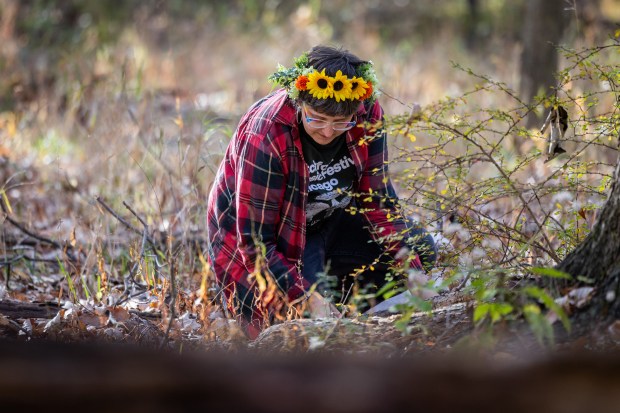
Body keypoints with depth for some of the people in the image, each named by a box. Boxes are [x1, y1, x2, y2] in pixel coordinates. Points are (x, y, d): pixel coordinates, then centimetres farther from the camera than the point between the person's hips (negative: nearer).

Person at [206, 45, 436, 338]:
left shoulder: (367, 116, -18)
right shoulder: (264, 136, -33)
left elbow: (376, 198, -5)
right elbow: (255, 242, -30)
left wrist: (409, 264, -20)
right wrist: (309, 299, -40)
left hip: (329, 223, 6)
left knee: (420, 249, -7)